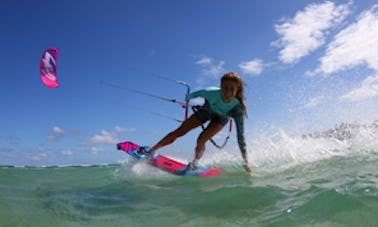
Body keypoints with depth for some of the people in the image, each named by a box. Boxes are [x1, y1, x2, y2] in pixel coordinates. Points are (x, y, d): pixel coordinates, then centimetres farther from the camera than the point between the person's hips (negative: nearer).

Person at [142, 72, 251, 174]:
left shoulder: (237, 108, -40)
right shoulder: (211, 93, -40)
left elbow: (240, 136, -35)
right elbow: (194, 94, -16)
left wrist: (245, 160, -35)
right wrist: (187, 99, 5)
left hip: (221, 118, -1)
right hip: (207, 110, 1)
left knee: (201, 140, -21)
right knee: (179, 132, -3)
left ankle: (195, 162, 8)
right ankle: (152, 150, 9)